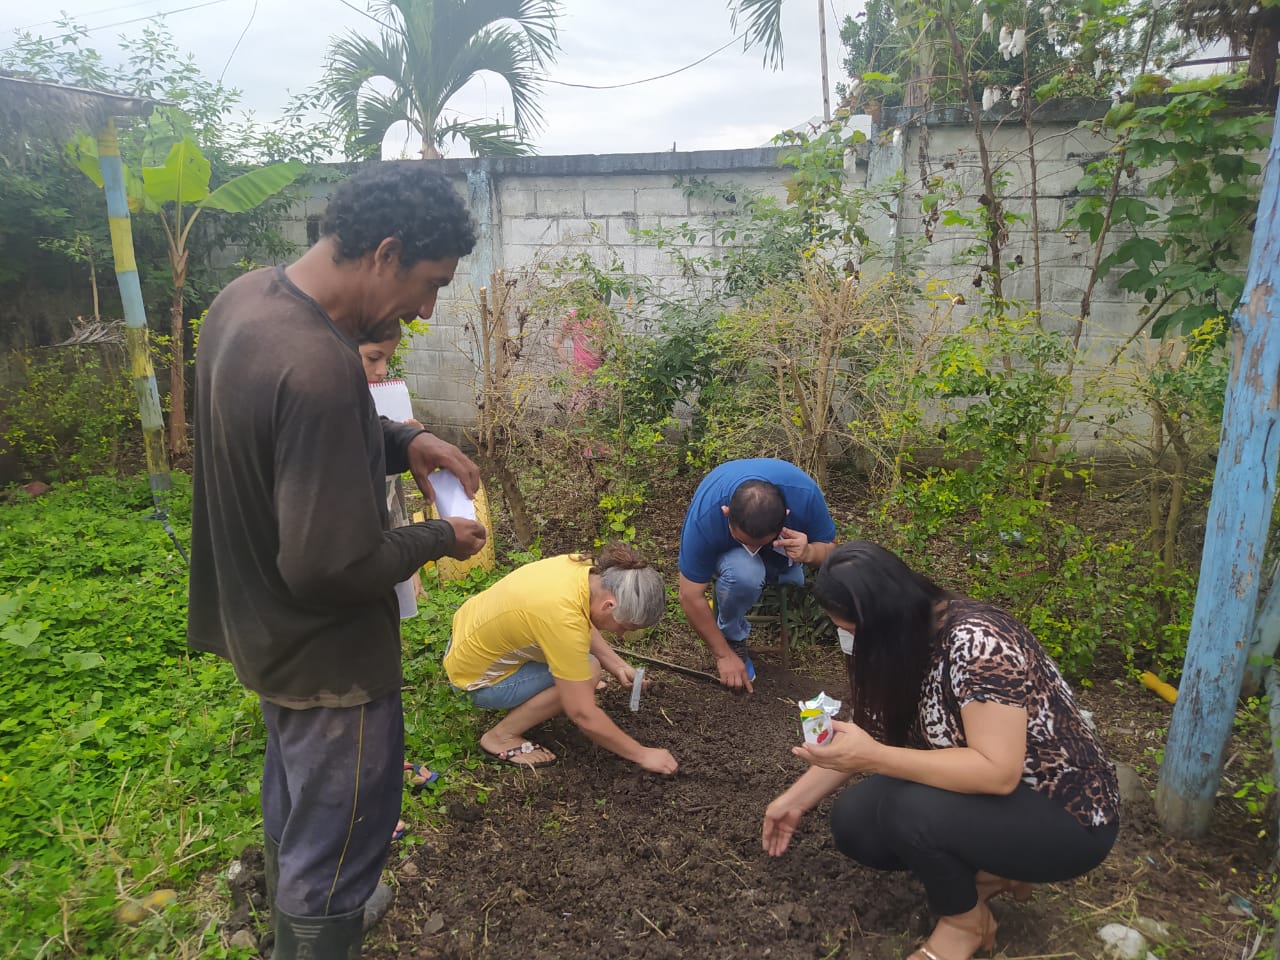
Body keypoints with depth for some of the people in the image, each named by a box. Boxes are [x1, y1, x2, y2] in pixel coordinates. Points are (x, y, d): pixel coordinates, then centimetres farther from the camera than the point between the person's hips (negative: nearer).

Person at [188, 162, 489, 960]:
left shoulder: (247, 296, -5)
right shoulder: (319, 367, -35)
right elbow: (332, 566, -32)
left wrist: (399, 441, -3)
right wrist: (437, 539, -15)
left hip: (258, 621, 10)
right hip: (326, 652, -10)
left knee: (294, 797, 32)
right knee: (338, 835, 13)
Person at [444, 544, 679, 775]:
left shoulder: (582, 567, -14)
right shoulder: (563, 617, -36)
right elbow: (583, 714, -29)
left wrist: (618, 665, 0)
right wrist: (642, 755, -18)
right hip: (475, 678, -8)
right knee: (587, 673, -19)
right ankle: (501, 737, -4)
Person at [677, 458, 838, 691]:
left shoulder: (804, 494, -34)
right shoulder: (704, 517, -39)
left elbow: (829, 547, -16)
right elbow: (691, 597, -28)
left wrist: (809, 553, -40)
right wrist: (724, 655, -21)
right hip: (726, 550, -4)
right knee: (744, 572, -36)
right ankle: (732, 637, -7)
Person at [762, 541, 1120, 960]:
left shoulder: (978, 643, -30)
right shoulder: (905, 639, -5)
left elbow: (998, 772, -34)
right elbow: (870, 734, 6)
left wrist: (873, 758, -34)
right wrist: (796, 799, 8)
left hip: (1067, 816, -8)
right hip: (993, 792, 8)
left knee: (909, 809, -31)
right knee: (852, 821, -9)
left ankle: (966, 921, -1)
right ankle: (992, 869, 10)